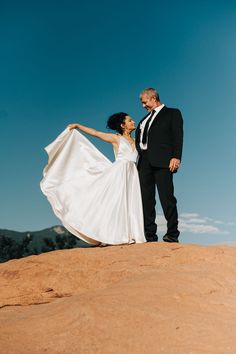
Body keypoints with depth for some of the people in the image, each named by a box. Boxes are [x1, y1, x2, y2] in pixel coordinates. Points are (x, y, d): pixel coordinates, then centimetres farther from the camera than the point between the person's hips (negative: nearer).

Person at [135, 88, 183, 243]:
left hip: (162, 161, -6)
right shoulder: (145, 119, 28)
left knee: (167, 198, -8)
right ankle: (150, 235, 8)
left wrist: (176, 157, -15)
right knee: (146, 199, 3)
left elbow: (178, 136, -3)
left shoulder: (172, 113, 10)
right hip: (144, 162, 6)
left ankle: (173, 234, -3)